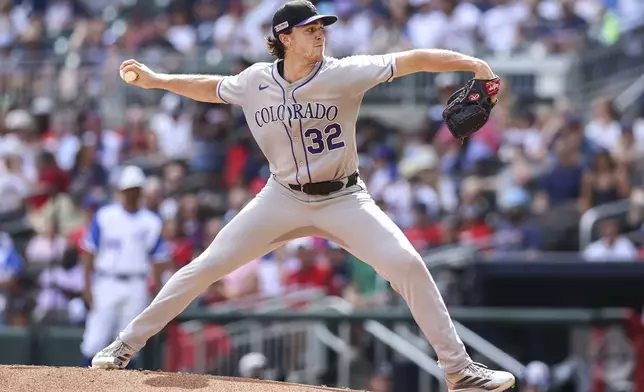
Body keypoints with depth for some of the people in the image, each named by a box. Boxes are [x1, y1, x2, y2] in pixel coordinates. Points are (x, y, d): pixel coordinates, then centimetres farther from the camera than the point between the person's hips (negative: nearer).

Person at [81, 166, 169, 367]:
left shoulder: (151, 222, 5)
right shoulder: (104, 216, 0)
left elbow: (159, 258, 8)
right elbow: (90, 252, 0)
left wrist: (156, 284, -3)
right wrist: (87, 286, -6)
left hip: (136, 288, 2)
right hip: (106, 283, -2)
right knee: (96, 338, -7)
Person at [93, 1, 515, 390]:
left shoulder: (344, 74, -14)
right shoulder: (255, 82, -5)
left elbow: (414, 60, -21)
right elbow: (212, 88, 16)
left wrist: (472, 63, -32)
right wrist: (156, 80, 9)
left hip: (344, 200, -2)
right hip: (284, 198, 2)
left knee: (408, 265, -19)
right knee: (206, 267, -5)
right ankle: (127, 345, 6)